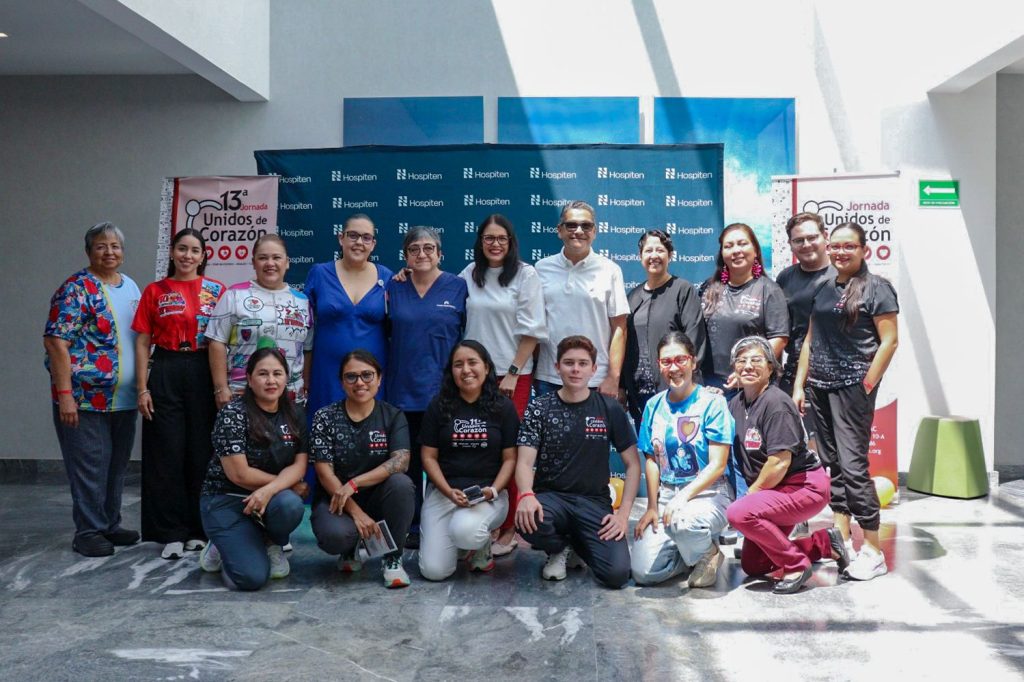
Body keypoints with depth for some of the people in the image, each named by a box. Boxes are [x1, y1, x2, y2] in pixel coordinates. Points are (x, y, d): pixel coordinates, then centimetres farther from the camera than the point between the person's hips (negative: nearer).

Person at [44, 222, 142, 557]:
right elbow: (56, 342, -14)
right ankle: (88, 532, 11)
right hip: (86, 398, -7)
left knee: (117, 465, 14)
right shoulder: (77, 288, -9)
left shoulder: (131, 287, 13)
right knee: (90, 467, 0)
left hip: (124, 400, 7)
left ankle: (110, 525, 26)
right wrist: (65, 395, -19)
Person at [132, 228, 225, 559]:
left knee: (201, 452, 4)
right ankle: (172, 533, 10)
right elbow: (143, 342, 6)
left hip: (204, 374, 0)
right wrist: (142, 388, -1)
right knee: (168, 453, 2)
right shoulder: (155, 291, 7)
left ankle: (198, 529, 16)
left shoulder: (216, 291, 5)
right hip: (165, 374, 0)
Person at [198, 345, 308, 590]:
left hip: (272, 497, 4)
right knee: (252, 577, -22)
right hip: (226, 500, -4)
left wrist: (270, 490, -25)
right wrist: (286, 481, -10)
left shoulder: (295, 415, 1)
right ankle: (223, 546, 13)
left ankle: (272, 544, 2)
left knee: (291, 505, -33)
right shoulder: (233, 413, -14)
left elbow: (299, 466, -6)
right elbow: (239, 474, -18)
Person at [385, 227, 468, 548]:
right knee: (407, 460, 9)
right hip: (403, 388, 2)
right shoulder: (393, 288, 7)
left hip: (443, 388, -2)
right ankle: (410, 527, 21)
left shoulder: (458, 287, 2)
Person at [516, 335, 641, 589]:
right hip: (550, 496, 0)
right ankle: (559, 548, 2)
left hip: (594, 501, 0)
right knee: (526, 519, -36)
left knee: (617, 573, -22)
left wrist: (623, 513, -7)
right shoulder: (539, 408, 1)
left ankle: (575, 543, 14)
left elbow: (633, 465, 5)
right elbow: (525, 462, -7)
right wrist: (527, 495, -29)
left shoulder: (610, 409, 2)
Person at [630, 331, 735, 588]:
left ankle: (708, 553, -3)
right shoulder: (654, 406, 8)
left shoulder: (712, 402, -7)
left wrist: (684, 496, -24)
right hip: (666, 493, 4)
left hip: (709, 492, -4)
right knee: (644, 572, -12)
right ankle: (693, 551, 17)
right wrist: (652, 507, 2)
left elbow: (718, 465, -12)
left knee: (681, 522, -39)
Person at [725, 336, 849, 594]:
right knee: (752, 566, 11)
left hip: (805, 486, -9)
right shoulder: (736, 403, 6)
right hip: (775, 491, 9)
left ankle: (796, 565, -12)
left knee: (739, 513, -32)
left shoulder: (775, 403, -21)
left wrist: (751, 492, -12)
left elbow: (780, 462, -25)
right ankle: (824, 543, 21)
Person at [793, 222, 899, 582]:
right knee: (832, 463, 11)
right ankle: (841, 536, 21)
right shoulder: (824, 289, 15)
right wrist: (798, 385, 12)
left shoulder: (876, 288, -3)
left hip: (852, 387, -6)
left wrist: (867, 386, -12)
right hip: (819, 387, 6)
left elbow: (889, 341, -7)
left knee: (853, 465, -9)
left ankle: (873, 551, 0)